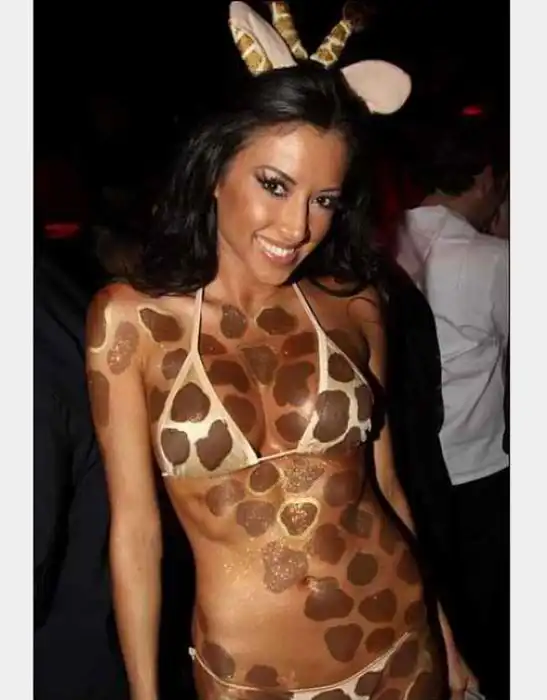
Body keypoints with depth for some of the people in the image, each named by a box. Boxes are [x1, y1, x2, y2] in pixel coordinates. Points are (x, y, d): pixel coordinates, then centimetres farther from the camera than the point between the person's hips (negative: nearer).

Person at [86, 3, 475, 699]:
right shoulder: (131, 316, -12)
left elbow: (383, 480, 3)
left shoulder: (352, 303, -6)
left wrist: (443, 636, 10)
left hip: (401, 642, 2)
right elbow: (134, 524, -8)